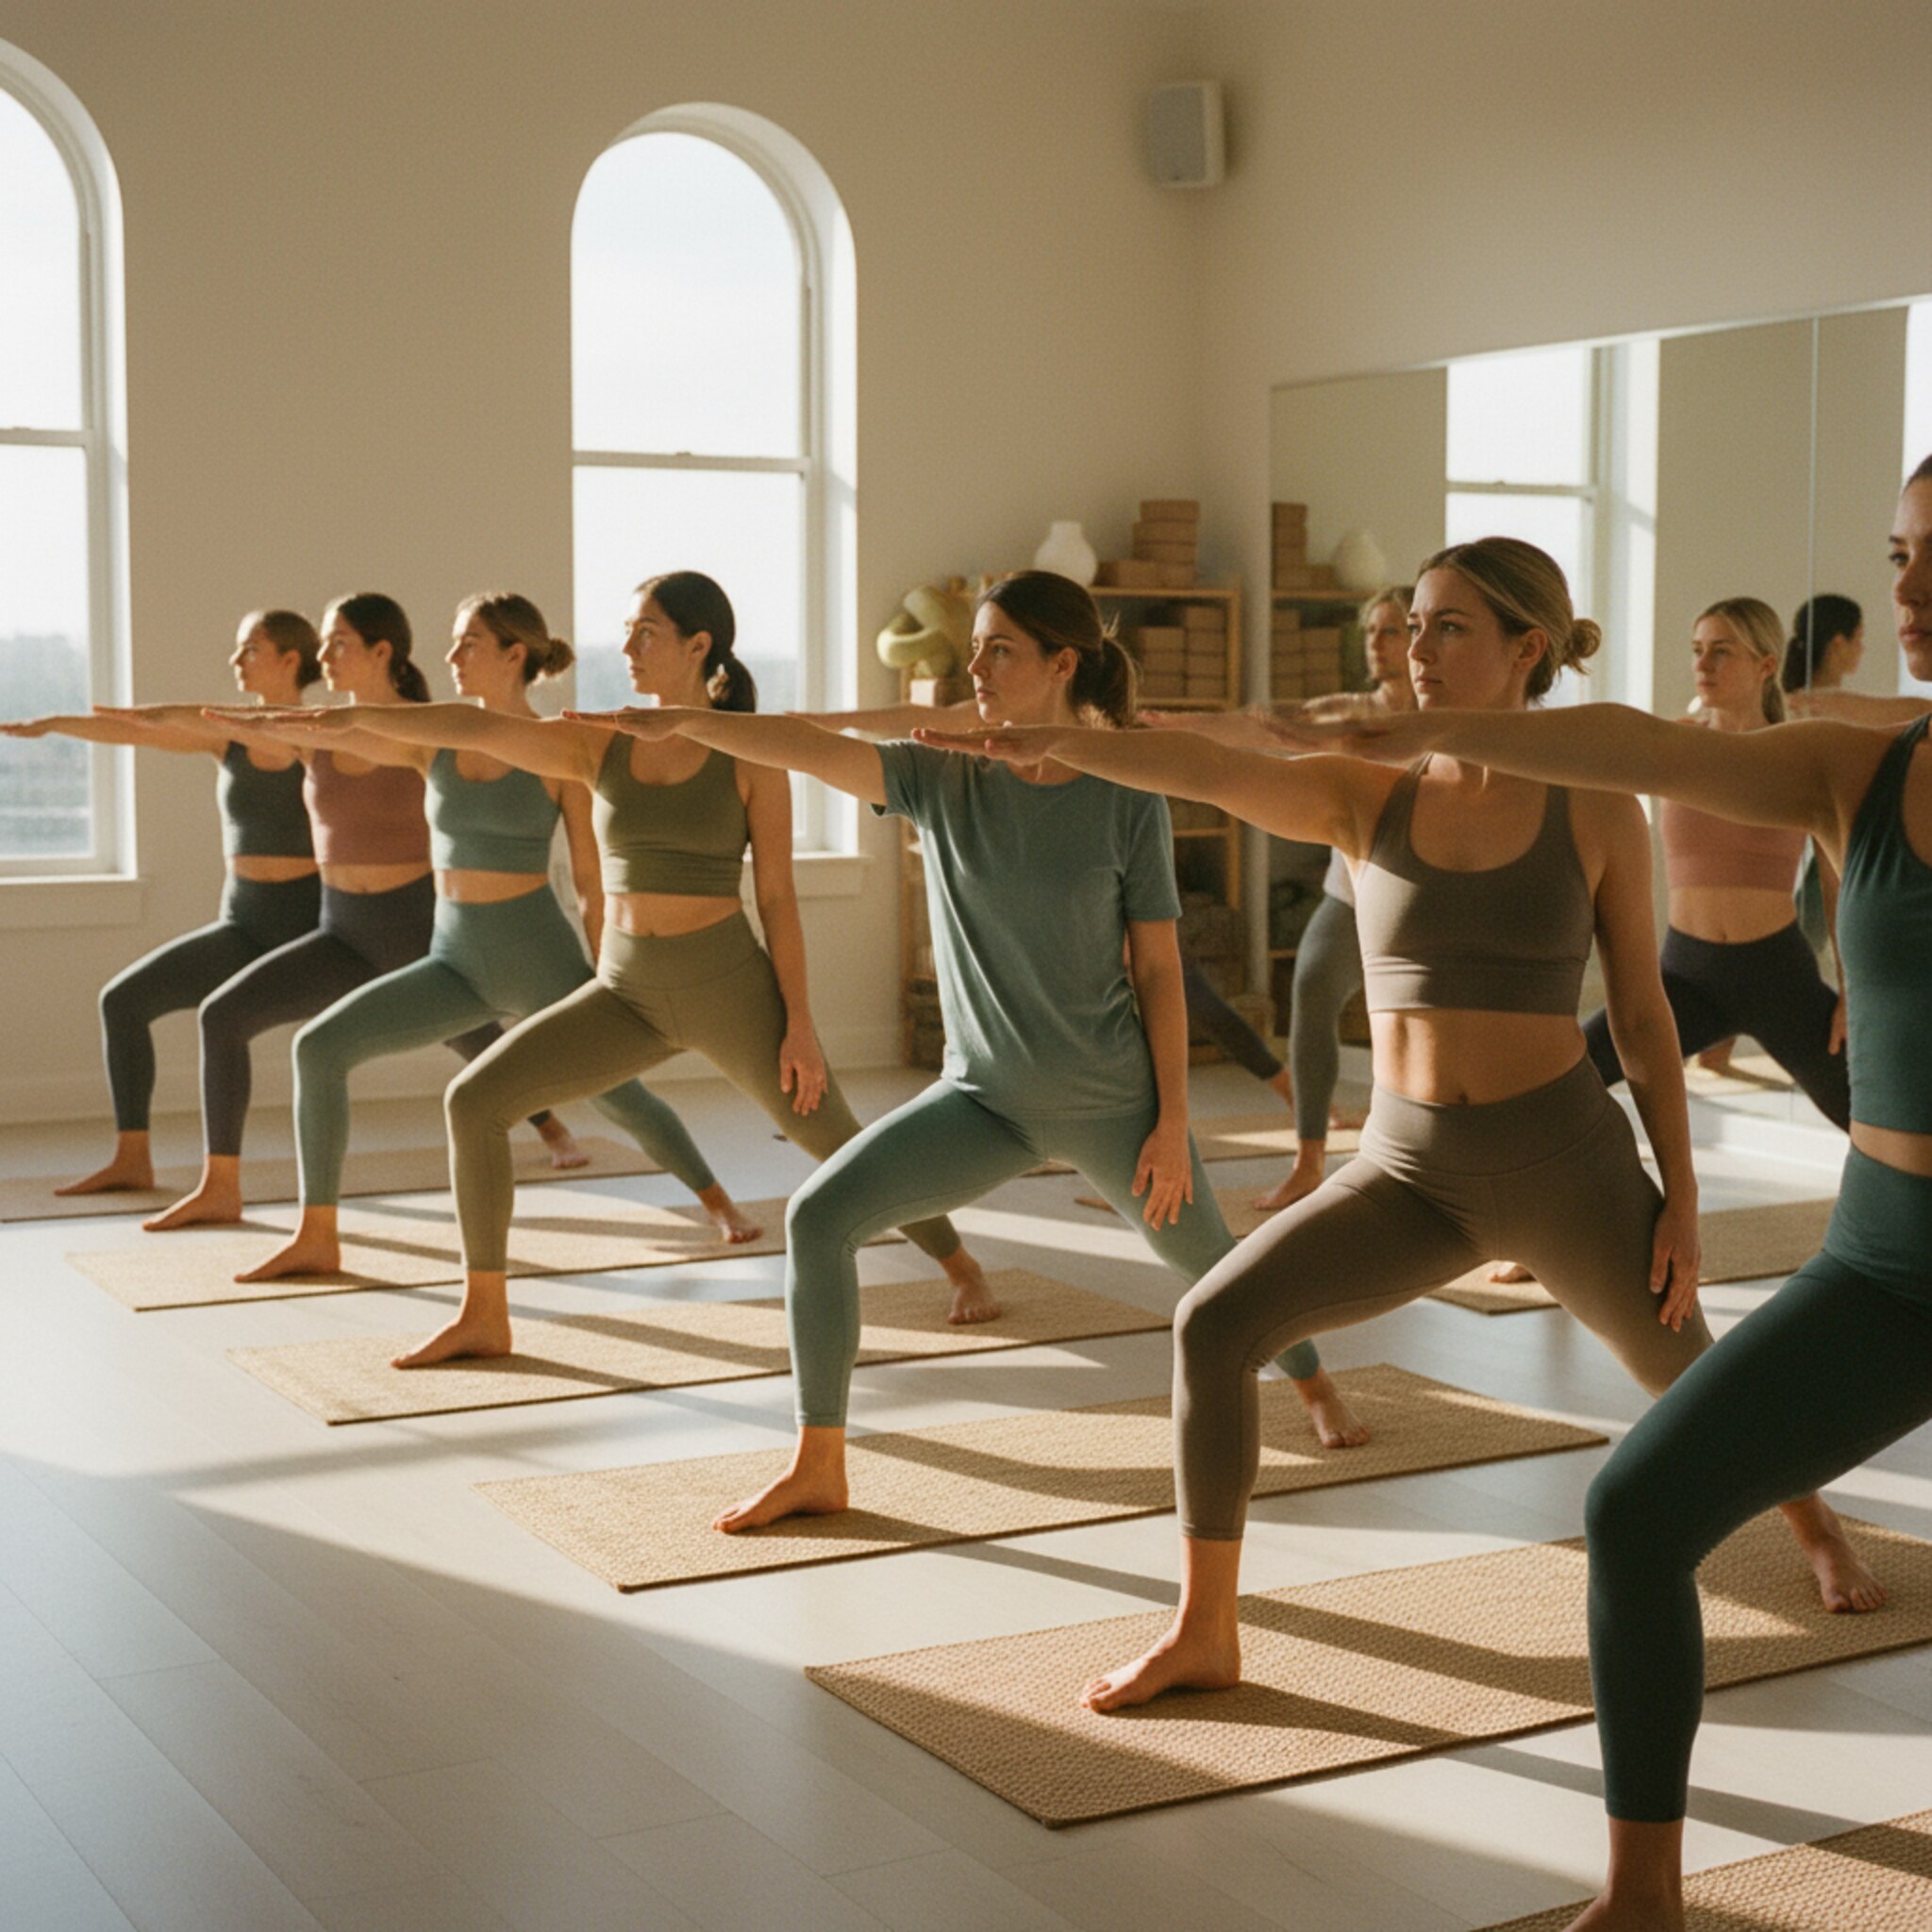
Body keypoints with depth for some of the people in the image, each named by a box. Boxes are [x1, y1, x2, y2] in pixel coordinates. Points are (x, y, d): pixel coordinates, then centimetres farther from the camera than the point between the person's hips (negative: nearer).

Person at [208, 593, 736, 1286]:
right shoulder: (434, 741, 4)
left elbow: (592, 881, -3)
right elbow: (322, 730, -3)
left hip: (539, 957, -4)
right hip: (456, 960, 4)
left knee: (619, 1099, 3)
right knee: (319, 1045, -11)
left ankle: (717, 1199, 34)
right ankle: (316, 1238, -3)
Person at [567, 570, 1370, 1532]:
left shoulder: (1126, 799, -11)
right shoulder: (943, 777, -6)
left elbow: (1158, 968, -7)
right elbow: (813, 749, -21)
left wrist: (1172, 1122, -9)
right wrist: (684, 721, -36)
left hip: (1113, 1097, -2)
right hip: (984, 1094, 2)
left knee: (1205, 1259, 16)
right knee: (819, 1214, -14)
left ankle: (1313, 1380, 50)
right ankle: (817, 1468, -3)